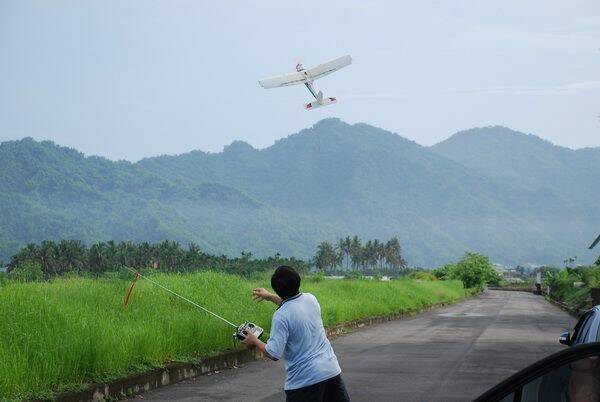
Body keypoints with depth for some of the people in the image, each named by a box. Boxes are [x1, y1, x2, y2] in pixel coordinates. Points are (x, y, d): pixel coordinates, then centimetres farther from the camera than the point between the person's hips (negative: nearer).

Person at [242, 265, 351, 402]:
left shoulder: (281, 316, -16)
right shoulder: (310, 299, 3)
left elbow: (274, 354, -19)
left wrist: (254, 341, -2)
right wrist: (270, 297, 37)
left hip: (304, 379, -6)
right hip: (331, 371, 6)